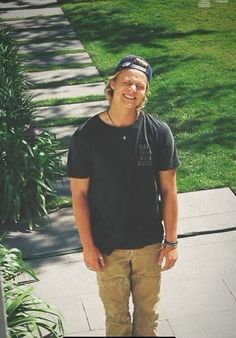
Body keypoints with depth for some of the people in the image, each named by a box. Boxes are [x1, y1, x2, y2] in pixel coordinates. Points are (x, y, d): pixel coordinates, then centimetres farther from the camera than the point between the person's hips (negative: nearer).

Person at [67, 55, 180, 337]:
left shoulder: (159, 132, -12)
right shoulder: (86, 136, -15)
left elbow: (168, 189, -5)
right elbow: (79, 194, -8)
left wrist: (171, 241, -3)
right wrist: (88, 245, -7)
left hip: (150, 243, 1)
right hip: (107, 247, -1)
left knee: (148, 311, 21)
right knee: (116, 315, 18)